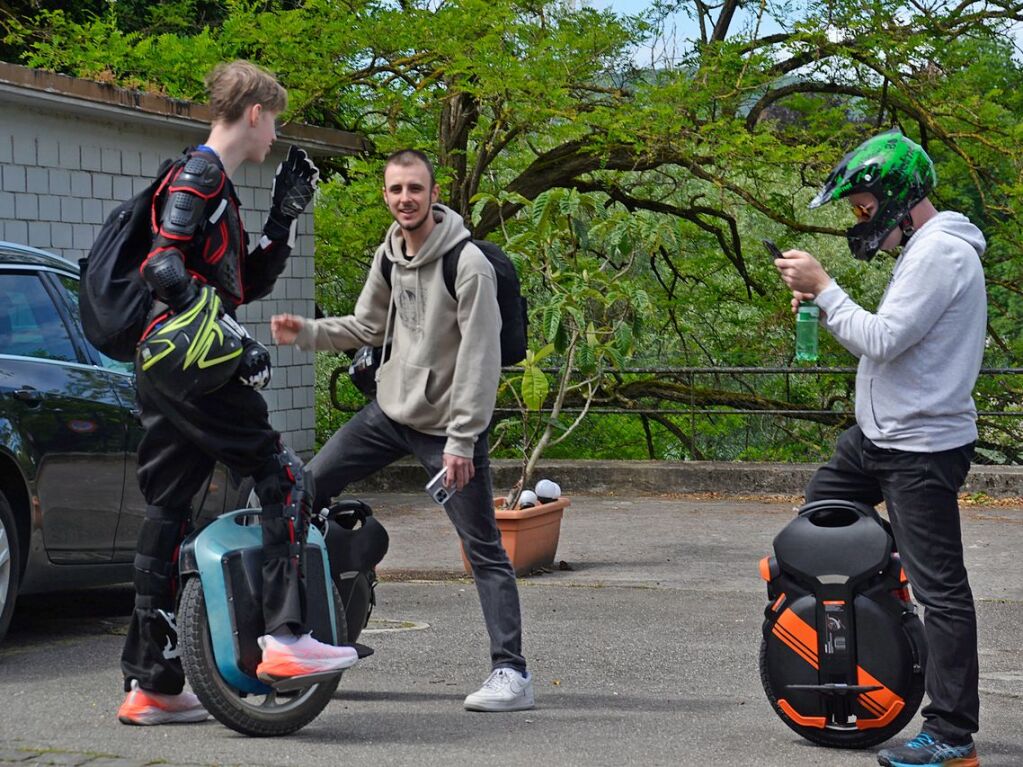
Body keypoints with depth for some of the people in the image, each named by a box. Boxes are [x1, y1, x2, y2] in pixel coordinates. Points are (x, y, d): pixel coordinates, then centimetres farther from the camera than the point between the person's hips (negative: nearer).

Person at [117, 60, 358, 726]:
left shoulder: (213, 185, 23)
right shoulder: (201, 177, -8)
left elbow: (248, 284, 27)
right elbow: (163, 268, -21)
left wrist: (287, 214, 21)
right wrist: (235, 339, -24)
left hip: (164, 371, 10)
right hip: (191, 365, -10)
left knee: (167, 514, 8)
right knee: (285, 479, -8)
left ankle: (150, 685, 11)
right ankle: (286, 637, -15)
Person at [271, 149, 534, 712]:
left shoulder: (468, 265, -18)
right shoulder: (389, 255, 5)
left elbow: (480, 359, -20)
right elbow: (368, 327, 17)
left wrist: (461, 439, -22)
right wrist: (304, 333, 2)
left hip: (447, 426, -7)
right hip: (388, 412, 7)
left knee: (484, 550, -6)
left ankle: (511, 672, -2)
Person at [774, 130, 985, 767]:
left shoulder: (941, 254, -18)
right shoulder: (923, 248, 14)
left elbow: (881, 341, -23)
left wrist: (824, 287, -14)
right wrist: (822, 305, 4)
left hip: (922, 448, -10)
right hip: (877, 434, 10)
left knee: (941, 589, -7)